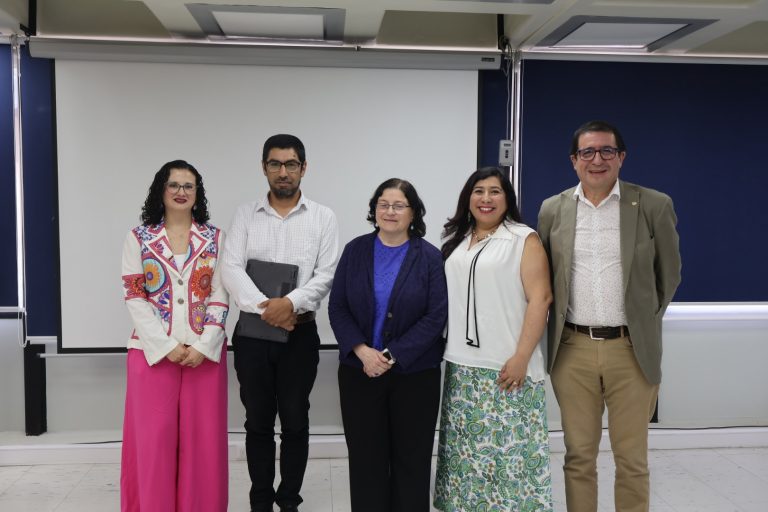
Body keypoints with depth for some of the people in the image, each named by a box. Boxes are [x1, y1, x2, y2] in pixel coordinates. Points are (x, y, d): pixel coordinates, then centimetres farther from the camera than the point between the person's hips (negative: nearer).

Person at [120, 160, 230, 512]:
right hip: (153, 350, 0)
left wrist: (203, 345, -10)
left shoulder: (215, 238, 6)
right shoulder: (138, 238, 4)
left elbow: (220, 297, 1)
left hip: (205, 352, 1)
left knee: (203, 437, 4)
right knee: (154, 437, 3)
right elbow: (134, 298, -2)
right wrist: (167, 346, -11)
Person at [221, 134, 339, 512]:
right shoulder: (245, 214, 4)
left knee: (295, 422, 8)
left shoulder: (323, 218, 2)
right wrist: (265, 307, -18)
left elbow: (327, 274, -6)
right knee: (258, 422, 11)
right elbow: (230, 270, -5)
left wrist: (291, 302, -22)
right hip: (252, 332, 1)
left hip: (300, 333, -1)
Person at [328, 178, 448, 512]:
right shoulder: (355, 250, 3)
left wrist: (393, 356, -15)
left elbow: (436, 316, -9)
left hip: (415, 373, -1)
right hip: (359, 371, 2)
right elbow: (337, 308, 0)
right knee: (365, 457, 10)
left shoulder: (430, 257, -4)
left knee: (411, 458, 10)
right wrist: (362, 351, -14)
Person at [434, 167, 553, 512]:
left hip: (506, 366, -5)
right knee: (466, 449, 11)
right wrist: (441, 348, 9)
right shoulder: (454, 241, 14)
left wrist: (521, 357, -15)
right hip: (461, 366, 5)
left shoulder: (524, 239, -3)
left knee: (507, 447, -2)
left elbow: (540, 298, -9)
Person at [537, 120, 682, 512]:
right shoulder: (552, 209, 4)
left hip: (632, 351, -1)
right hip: (572, 350, 2)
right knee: (578, 457, 11)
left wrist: (644, 324, 12)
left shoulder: (654, 206, -2)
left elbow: (669, 274, 9)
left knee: (632, 461, 9)